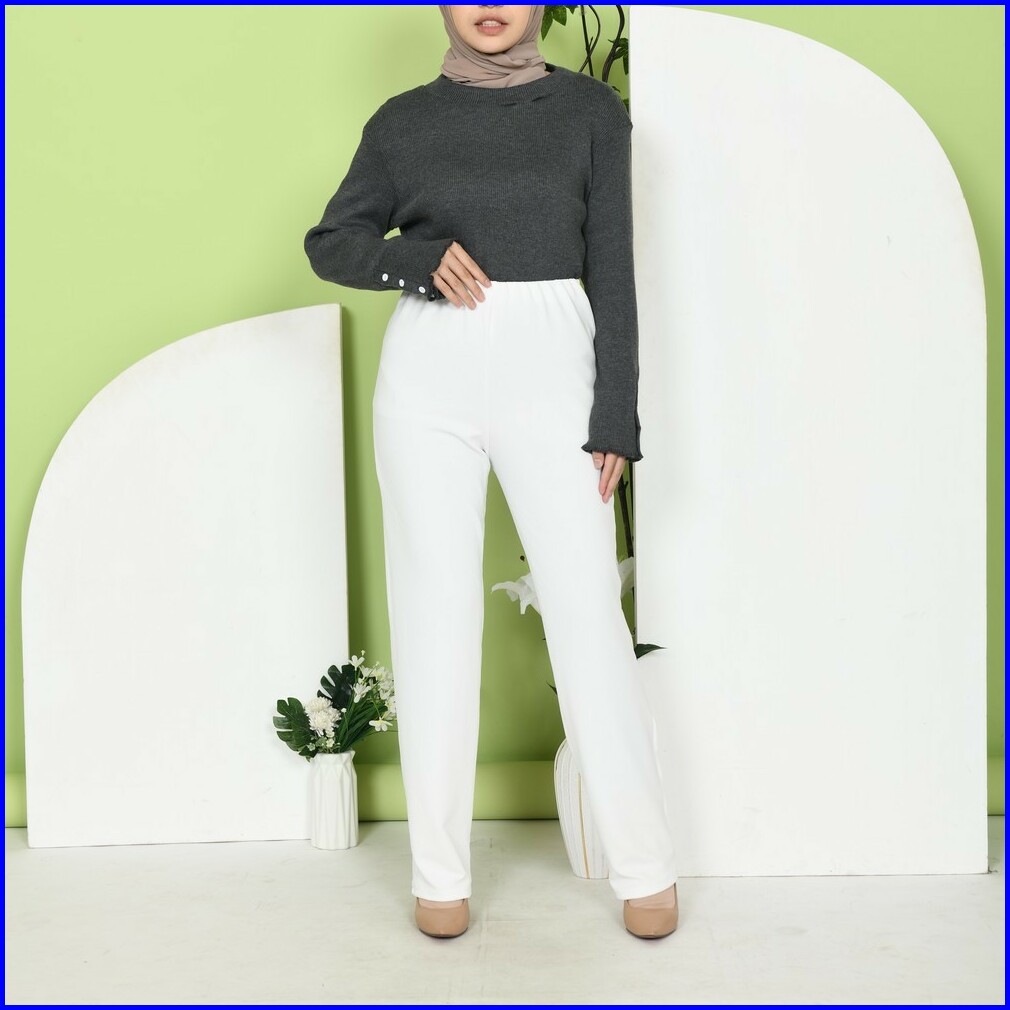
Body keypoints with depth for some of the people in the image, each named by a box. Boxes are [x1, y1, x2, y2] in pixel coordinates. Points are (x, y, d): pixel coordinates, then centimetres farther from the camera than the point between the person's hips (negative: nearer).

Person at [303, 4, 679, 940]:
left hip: (549, 367, -1)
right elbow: (329, 241, 13)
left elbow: (612, 267, 3)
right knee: (434, 614, 3)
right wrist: (419, 258, -8)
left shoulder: (590, 108, 6)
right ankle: (439, 872, 14)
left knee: (587, 610, -3)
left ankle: (645, 865, 10)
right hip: (429, 373, 1)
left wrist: (615, 416, -3)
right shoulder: (404, 119, 9)